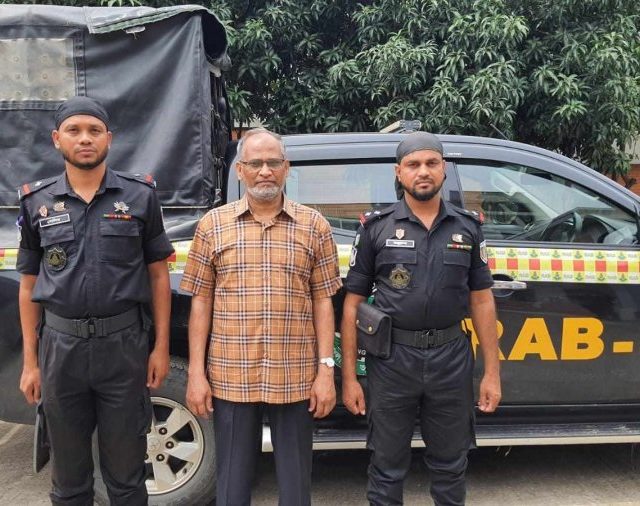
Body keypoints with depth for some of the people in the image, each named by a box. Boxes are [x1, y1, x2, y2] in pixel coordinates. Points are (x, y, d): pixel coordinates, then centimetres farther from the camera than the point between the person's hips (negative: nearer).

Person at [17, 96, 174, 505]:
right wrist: (30, 362, 5)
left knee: (125, 469, 12)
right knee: (69, 472, 16)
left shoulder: (140, 196, -1)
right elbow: (29, 286, 7)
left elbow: (158, 275, 2)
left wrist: (162, 347, -2)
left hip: (124, 344, -1)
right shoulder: (37, 202, 4)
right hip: (60, 346, 2)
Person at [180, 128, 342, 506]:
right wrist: (196, 373, 0)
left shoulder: (314, 226, 2)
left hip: (295, 378, 0)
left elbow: (322, 301, 2)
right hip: (230, 378, 0)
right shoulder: (213, 225, 3)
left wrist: (326, 369, -3)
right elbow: (201, 301, 3)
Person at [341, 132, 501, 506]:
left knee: (450, 464, 17)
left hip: (452, 358, 2)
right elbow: (353, 303, -1)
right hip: (392, 358, -1)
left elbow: (482, 300, 7)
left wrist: (492, 372, 3)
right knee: (388, 466, 12)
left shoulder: (467, 227, 5)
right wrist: (349, 376, -5)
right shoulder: (377, 227, -1)